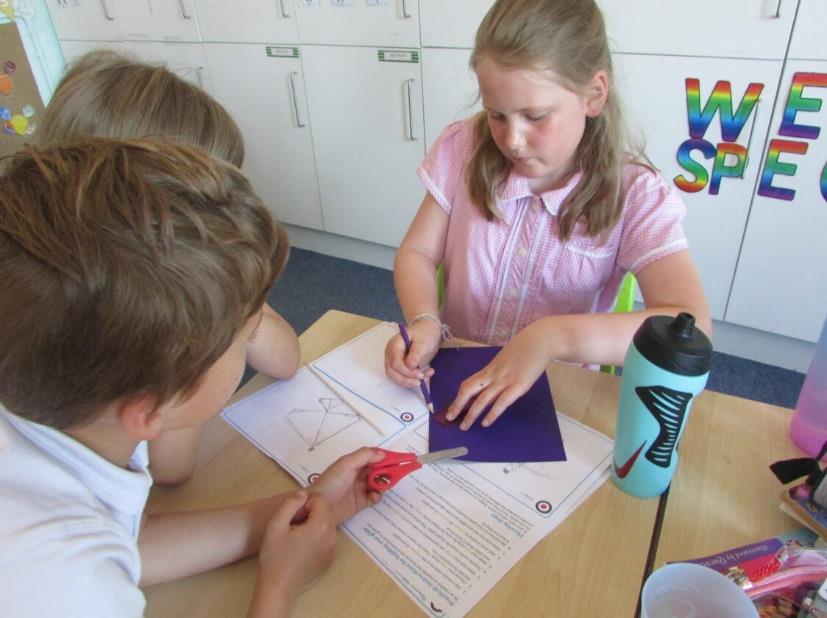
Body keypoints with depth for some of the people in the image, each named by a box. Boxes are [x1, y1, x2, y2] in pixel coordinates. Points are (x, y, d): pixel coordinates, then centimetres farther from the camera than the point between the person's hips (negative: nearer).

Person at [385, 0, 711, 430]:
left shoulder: (637, 197, -14)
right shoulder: (464, 152, -6)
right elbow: (417, 254, -2)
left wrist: (551, 338, -37)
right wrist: (423, 322, -22)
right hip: (456, 374, 2)